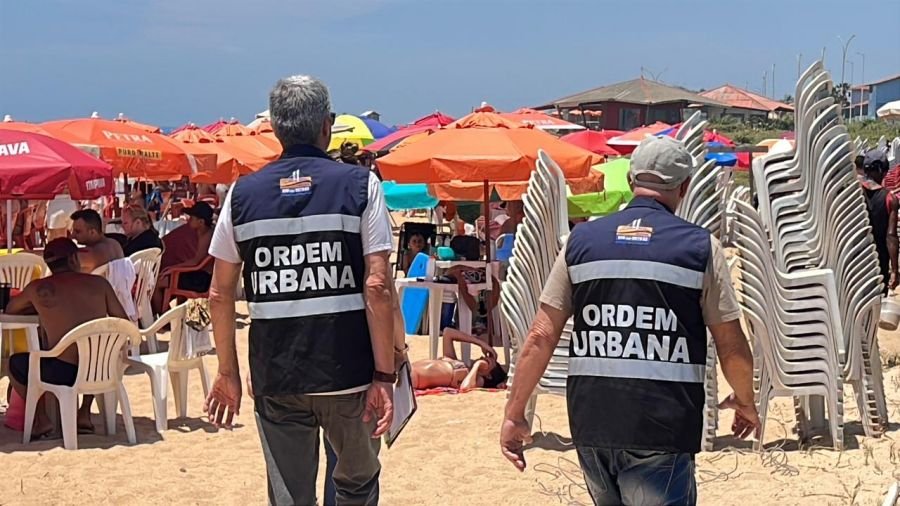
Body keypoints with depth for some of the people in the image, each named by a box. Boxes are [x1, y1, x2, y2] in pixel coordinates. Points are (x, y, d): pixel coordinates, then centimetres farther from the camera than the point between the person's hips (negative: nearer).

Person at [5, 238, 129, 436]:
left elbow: (10, 309, 23)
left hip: (62, 373, -2)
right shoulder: (99, 283, 5)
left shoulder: (38, 288, 3)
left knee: (15, 363, 25)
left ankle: (41, 420, 19)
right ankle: (84, 414, 33)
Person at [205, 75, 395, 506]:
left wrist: (227, 372, 15)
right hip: (348, 373, -2)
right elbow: (377, 286, -10)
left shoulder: (243, 193, 4)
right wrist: (384, 375, -7)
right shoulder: (359, 185, -3)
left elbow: (220, 294, 6)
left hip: (274, 376, 2)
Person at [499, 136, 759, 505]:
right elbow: (732, 348, 2)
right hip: (662, 429, -3)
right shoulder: (700, 247, -1)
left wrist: (514, 414, 8)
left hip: (590, 421, 4)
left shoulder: (582, 241, 5)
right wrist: (745, 403, 21)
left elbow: (540, 337, 2)